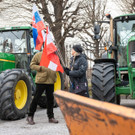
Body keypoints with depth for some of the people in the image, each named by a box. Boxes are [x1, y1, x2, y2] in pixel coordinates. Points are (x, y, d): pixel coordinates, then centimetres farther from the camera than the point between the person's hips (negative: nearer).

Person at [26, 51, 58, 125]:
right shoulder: (38, 55, -2)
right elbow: (32, 65, -2)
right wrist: (41, 68, -15)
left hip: (50, 81, 4)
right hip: (41, 80, -4)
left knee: (50, 99, 9)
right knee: (36, 98, 0)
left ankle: (51, 117, 20)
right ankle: (30, 116, 12)